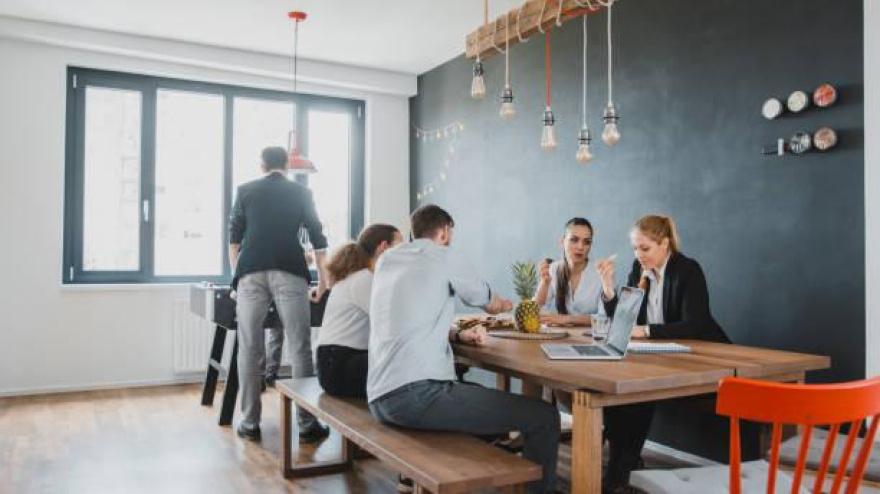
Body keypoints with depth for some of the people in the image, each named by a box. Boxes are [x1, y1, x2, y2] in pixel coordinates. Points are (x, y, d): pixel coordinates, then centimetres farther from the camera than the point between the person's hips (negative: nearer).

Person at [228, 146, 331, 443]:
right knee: (299, 348, 0)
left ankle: (250, 424, 11)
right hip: (290, 271, -1)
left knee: (250, 349, 6)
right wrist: (323, 280, 19)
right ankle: (307, 425, 2)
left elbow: (234, 237, 14)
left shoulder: (245, 190, 15)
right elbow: (317, 237, 13)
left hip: (251, 272, 1)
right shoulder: (301, 192, 14)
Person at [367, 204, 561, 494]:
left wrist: (457, 335, 13)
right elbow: (479, 295, 19)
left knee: (483, 395, 32)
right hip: (416, 393, -9)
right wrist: (498, 303, 42)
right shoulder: (438, 255, 2)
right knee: (544, 417, -7)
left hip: (381, 397, 9)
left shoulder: (386, 260, 20)